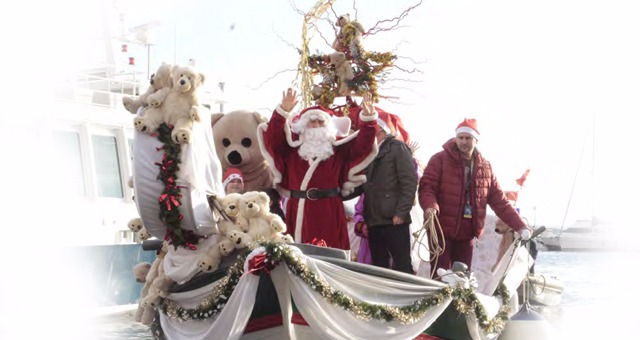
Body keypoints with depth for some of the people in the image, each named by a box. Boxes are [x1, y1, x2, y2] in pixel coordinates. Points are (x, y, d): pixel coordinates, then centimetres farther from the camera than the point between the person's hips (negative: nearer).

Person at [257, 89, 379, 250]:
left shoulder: (339, 147, 11)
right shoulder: (292, 145, 7)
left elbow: (362, 144, 2)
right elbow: (274, 137, -6)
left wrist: (368, 119, -12)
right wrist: (282, 111, -20)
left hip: (329, 210, 1)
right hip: (300, 209, 0)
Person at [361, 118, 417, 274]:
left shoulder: (397, 147, 1)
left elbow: (409, 182, -8)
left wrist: (401, 213, -15)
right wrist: (366, 218, 11)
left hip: (394, 220, -7)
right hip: (374, 222, 7)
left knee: (402, 267, -4)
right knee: (379, 268, 9)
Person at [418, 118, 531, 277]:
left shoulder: (485, 167, 9)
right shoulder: (440, 159, -5)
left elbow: (499, 201, 11)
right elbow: (426, 187, -13)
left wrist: (520, 226, 5)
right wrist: (430, 206, -35)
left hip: (467, 234, 5)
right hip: (441, 231, -5)